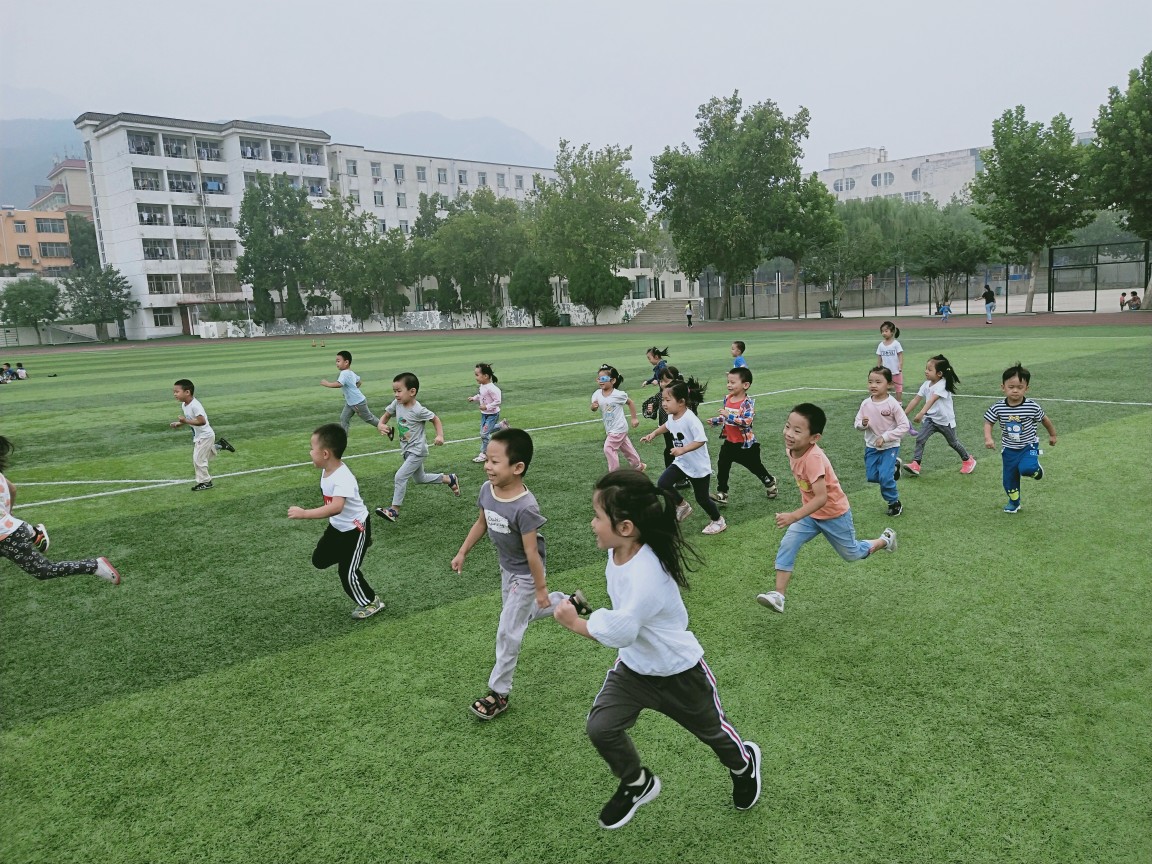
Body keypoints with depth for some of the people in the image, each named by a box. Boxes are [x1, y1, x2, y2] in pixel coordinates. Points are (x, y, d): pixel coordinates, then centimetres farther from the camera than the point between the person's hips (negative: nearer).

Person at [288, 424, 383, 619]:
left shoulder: (342, 478, -35)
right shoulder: (327, 470, -6)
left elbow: (336, 507, -50)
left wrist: (304, 513, -51)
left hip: (355, 528, -8)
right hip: (337, 526, 8)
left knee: (348, 572, -1)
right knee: (319, 560, 13)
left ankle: (370, 603, 20)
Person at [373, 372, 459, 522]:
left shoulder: (418, 410, -23)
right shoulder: (396, 404, -7)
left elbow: (435, 419, -10)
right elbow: (386, 415, 8)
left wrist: (440, 436, -26)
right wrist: (381, 425, -15)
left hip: (417, 451, -8)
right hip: (407, 450, 8)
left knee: (400, 477, -14)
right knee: (420, 478, 22)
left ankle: (394, 510, -2)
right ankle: (450, 479, 40)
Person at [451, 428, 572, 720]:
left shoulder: (525, 507, -35)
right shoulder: (487, 489, -14)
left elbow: (532, 552, -27)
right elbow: (481, 523, 5)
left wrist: (541, 588, -18)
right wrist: (462, 552, 10)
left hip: (525, 574, -8)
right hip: (507, 567, 8)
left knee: (508, 631, 1)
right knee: (519, 615, 26)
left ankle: (499, 694, 17)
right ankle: (567, 602, 45)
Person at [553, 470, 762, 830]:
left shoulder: (646, 575, -40)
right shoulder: (618, 551, -14)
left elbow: (619, 633, -38)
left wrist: (574, 622, -24)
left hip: (678, 673, -6)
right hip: (633, 665, 7)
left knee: (712, 730, 19)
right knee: (600, 728, -4)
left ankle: (744, 763, 53)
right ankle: (637, 784, 25)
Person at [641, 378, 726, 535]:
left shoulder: (690, 419, -29)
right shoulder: (672, 416, -5)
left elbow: (701, 440, -32)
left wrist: (683, 449, -40)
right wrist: (653, 433, 8)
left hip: (699, 466, -7)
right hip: (681, 462, 7)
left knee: (701, 498, 6)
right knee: (663, 483, -9)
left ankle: (718, 521, 33)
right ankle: (683, 506, 15)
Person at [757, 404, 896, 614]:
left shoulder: (813, 458, -36)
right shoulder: (792, 449, -12)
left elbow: (821, 498, -40)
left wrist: (794, 517, -48)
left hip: (834, 513, -6)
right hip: (810, 512, 6)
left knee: (851, 554, 17)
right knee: (787, 545, -12)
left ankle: (885, 539, 45)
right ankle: (778, 596, -11)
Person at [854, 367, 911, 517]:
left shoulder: (893, 404, -18)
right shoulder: (866, 404, -7)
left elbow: (904, 426, -16)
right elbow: (857, 422, 2)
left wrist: (885, 437, -21)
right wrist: (862, 424, -23)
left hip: (889, 447, -5)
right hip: (871, 446, 5)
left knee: (885, 477, -12)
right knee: (871, 477, 10)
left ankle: (894, 503, 12)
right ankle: (893, 466, 37)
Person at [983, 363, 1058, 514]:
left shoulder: (1033, 407, -17)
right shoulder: (998, 408, -14)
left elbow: (1044, 419, 1)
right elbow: (988, 423, -3)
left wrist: (1052, 435, 16)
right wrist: (988, 438, -21)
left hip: (1028, 446, -2)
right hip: (1009, 449, 2)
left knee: (1026, 468, -29)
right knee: (1009, 479, 9)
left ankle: (1036, 468, 9)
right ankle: (1014, 502, 35)